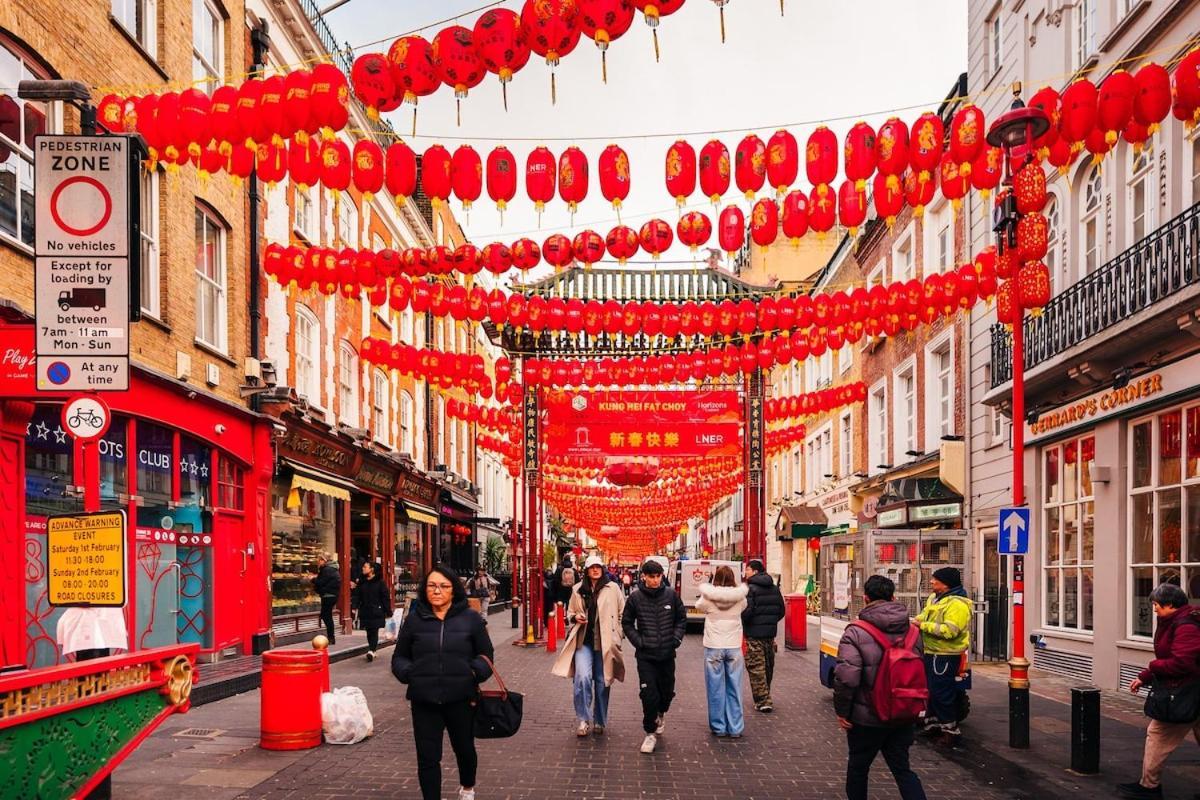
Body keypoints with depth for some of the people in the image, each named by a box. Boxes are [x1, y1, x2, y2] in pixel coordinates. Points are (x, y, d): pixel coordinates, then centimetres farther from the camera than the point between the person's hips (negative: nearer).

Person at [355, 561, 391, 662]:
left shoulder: (380, 582, -5)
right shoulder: (361, 582, 10)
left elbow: (386, 597, -5)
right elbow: (358, 596, 9)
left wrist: (388, 612, -8)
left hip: (377, 612, -5)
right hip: (365, 611, 5)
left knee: (374, 631, -9)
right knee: (369, 632, 10)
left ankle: (371, 650, -18)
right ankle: (372, 650, 20)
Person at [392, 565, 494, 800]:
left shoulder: (471, 619, 0)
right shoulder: (414, 619, 2)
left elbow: (486, 655, 7)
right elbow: (399, 657, 11)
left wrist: (475, 673, -12)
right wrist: (408, 673, -9)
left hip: (460, 699, 0)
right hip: (424, 700, 0)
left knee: (464, 748, 20)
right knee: (427, 756, 1)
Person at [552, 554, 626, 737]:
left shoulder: (612, 588, 1)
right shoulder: (578, 590, 7)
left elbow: (623, 614, 6)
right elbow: (570, 612, 19)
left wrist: (616, 634, 0)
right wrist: (575, 617, -3)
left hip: (604, 642, -1)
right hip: (583, 641, 1)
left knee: (602, 682, 7)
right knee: (582, 678, -17)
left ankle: (599, 722, 22)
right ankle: (583, 721, -8)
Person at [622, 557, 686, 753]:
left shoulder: (670, 595, -2)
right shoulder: (635, 597, -6)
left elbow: (681, 618, 10)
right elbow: (627, 623, 4)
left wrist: (676, 638, -2)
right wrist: (638, 641, -6)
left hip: (667, 654, 2)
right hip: (645, 655, -2)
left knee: (667, 691, 14)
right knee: (649, 695, -8)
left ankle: (661, 713, 45)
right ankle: (650, 733, 6)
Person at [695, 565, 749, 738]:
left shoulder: (708, 598, -9)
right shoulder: (740, 598, -5)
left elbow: (699, 606, 11)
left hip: (713, 647, -1)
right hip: (734, 647, 1)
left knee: (716, 689, 8)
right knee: (734, 689, 9)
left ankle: (718, 727, 13)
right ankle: (735, 728, 11)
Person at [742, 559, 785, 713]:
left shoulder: (750, 589, -14)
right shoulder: (774, 588, 9)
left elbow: (746, 611, -22)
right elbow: (781, 611, 11)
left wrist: (741, 625, -5)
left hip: (753, 633, -7)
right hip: (770, 633, 7)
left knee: (756, 668, -2)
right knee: (768, 667, 17)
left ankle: (763, 701, -4)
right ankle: (765, 698, 29)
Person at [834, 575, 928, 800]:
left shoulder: (856, 633, -17)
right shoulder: (913, 632, 2)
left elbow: (846, 677, -23)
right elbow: (919, 671, 11)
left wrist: (842, 711, -11)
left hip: (867, 718, -4)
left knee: (858, 767, 15)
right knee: (902, 769, 14)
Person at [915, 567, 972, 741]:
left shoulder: (957, 604, -19)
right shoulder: (934, 599, 12)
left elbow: (949, 630, -28)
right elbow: (924, 615, 24)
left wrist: (923, 626, -23)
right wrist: (916, 621, 1)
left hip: (945, 655, -10)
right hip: (931, 653, 10)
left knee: (942, 693, -6)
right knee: (932, 691, 19)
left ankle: (950, 728, 5)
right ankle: (934, 723, 32)